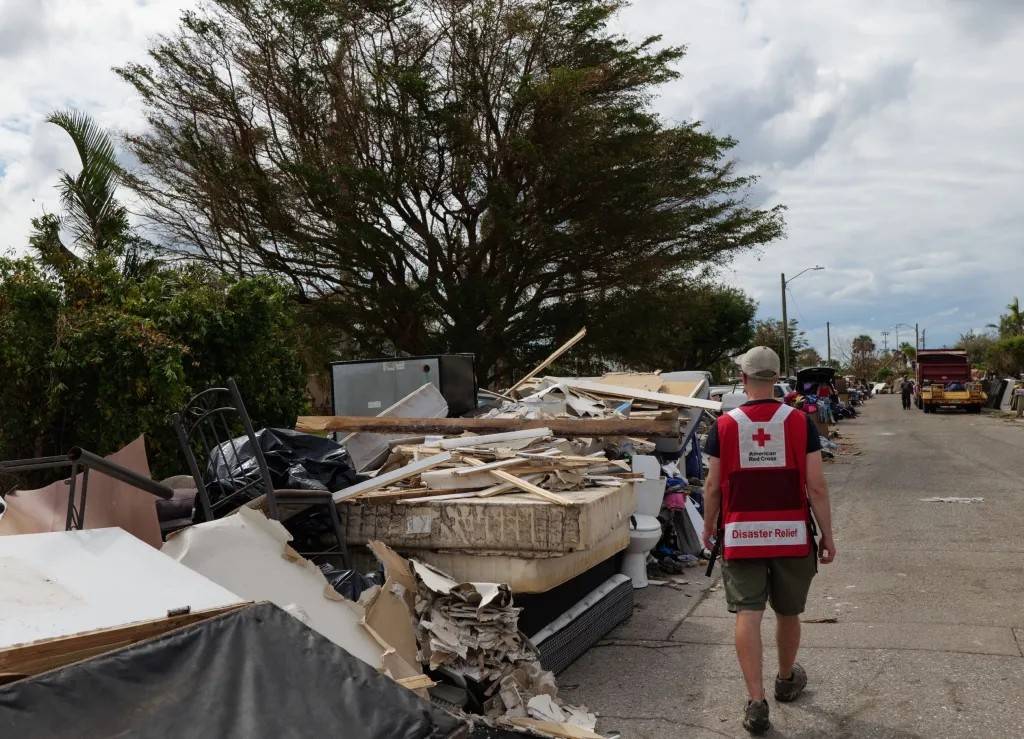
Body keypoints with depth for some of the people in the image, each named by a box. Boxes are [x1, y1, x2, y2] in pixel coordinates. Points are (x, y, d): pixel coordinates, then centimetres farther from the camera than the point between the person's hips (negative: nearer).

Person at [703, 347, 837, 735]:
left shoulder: (724, 425, -4)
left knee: (747, 615, 1)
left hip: (741, 536, -1)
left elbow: (713, 487, 0)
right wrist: (827, 536, 3)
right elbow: (816, 487, -7)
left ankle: (756, 702, -4)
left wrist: (708, 528, 14)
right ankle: (787, 680, 39)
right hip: (791, 535, 1)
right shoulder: (799, 421, -5)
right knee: (788, 613, 18)